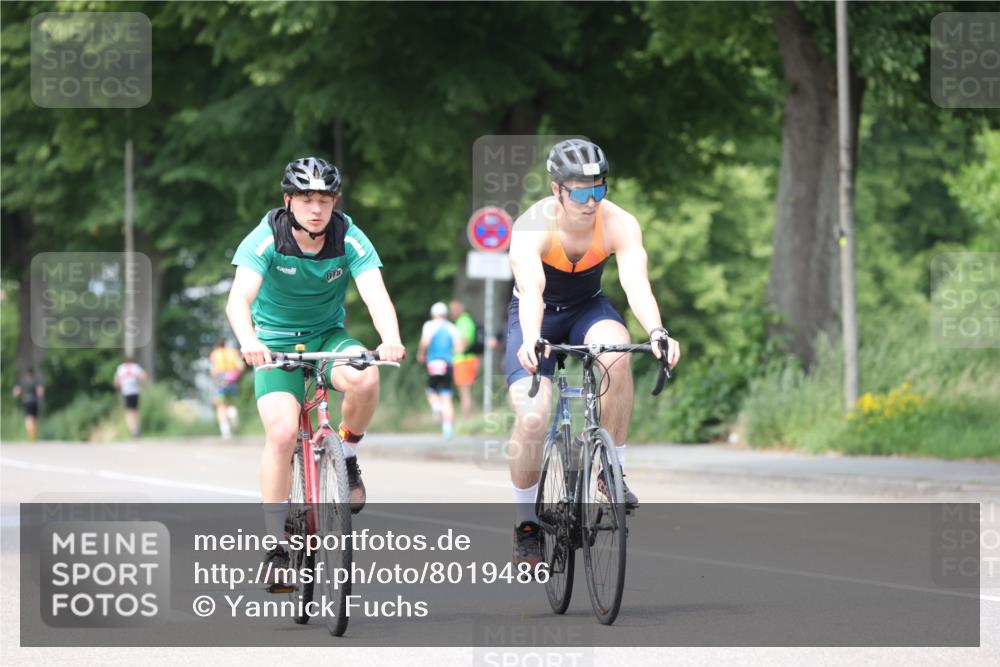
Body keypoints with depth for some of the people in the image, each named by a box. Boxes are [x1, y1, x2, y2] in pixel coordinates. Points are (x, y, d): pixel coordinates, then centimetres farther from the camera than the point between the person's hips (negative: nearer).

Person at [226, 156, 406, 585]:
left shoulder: (350, 240, -15)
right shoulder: (266, 239, -19)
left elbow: (376, 295, -29)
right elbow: (238, 298, -32)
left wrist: (391, 341, -49)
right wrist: (248, 341, -53)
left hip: (327, 336, 1)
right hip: (275, 342, -1)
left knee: (365, 378, -32)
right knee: (282, 432, -23)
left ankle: (347, 453, -2)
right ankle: (276, 545, -12)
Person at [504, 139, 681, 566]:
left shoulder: (618, 224, -23)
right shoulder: (532, 229, -29)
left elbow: (636, 283, -37)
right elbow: (531, 291, -44)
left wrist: (656, 331, -57)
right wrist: (531, 340, -64)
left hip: (587, 309, 2)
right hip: (538, 317, -2)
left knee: (615, 353, -34)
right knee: (532, 418, -21)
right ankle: (526, 524, 0)